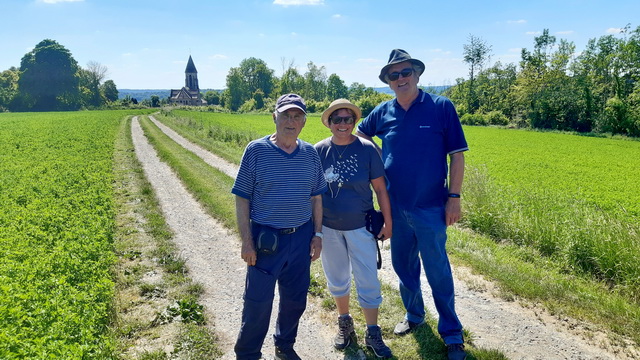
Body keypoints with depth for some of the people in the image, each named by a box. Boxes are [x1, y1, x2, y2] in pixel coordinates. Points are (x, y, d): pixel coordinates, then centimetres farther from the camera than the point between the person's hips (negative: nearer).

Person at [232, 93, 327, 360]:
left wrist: (317, 234, 6)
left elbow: (316, 197, 10)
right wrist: (246, 241, -11)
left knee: (295, 299, 17)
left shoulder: (310, 153, 2)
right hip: (266, 239, -4)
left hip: (301, 238, 4)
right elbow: (242, 198, -7)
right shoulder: (256, 150, -8)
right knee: (258, 301, 5)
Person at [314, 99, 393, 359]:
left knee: (368, 282, 4)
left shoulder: (367, 149, -8)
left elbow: (380, 187, -3)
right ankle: (344, 323, 40)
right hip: (328, 228, 2)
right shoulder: (319, 151, -5)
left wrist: (388, 221, -2)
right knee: (337, 279, 17)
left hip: (361, 227, -1)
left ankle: (373, 334, 23)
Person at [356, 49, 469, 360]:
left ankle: (452, 334, 22)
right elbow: (359, 135, 21)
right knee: (403, 265, 18)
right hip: (396, 207, 4)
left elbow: (457, 155, -6)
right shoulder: (382, 112, 2)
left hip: (430, 207, -4)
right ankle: (413, 315, 40)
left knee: (437, 270, 4)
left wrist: (454, 197, -9)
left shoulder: (441, 107, -7)